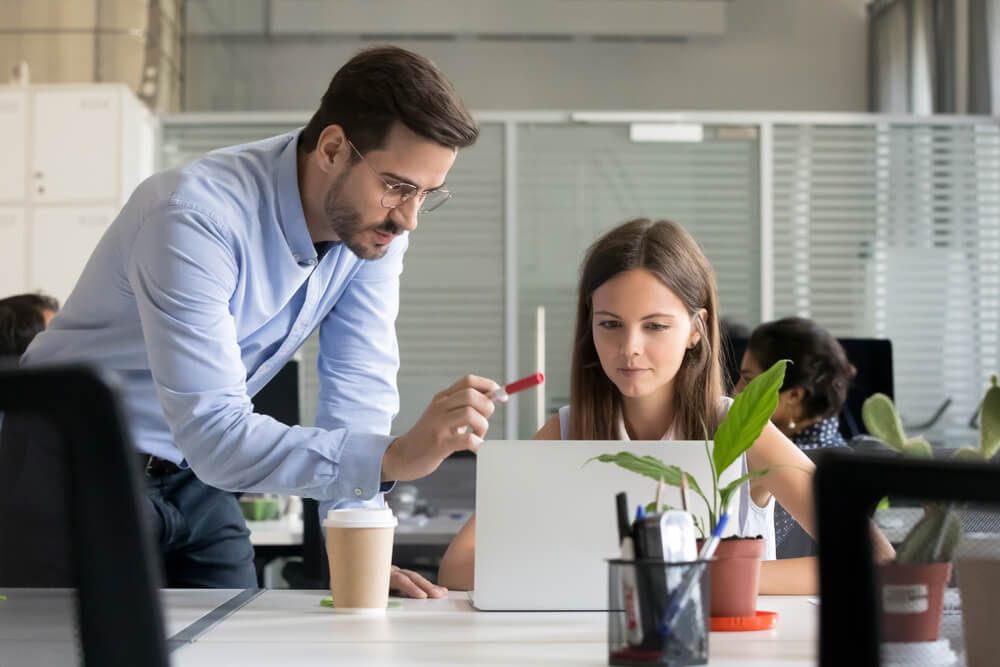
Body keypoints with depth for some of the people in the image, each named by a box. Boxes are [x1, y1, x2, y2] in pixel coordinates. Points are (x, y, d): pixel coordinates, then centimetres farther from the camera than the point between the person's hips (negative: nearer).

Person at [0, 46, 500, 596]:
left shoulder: (377, 221, -11)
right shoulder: (196, 217, -32)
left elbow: (357, 392, -10)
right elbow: (214, 435, -39)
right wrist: (393, 457, -49)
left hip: (194, 480, 6)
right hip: (78, 473, -6)